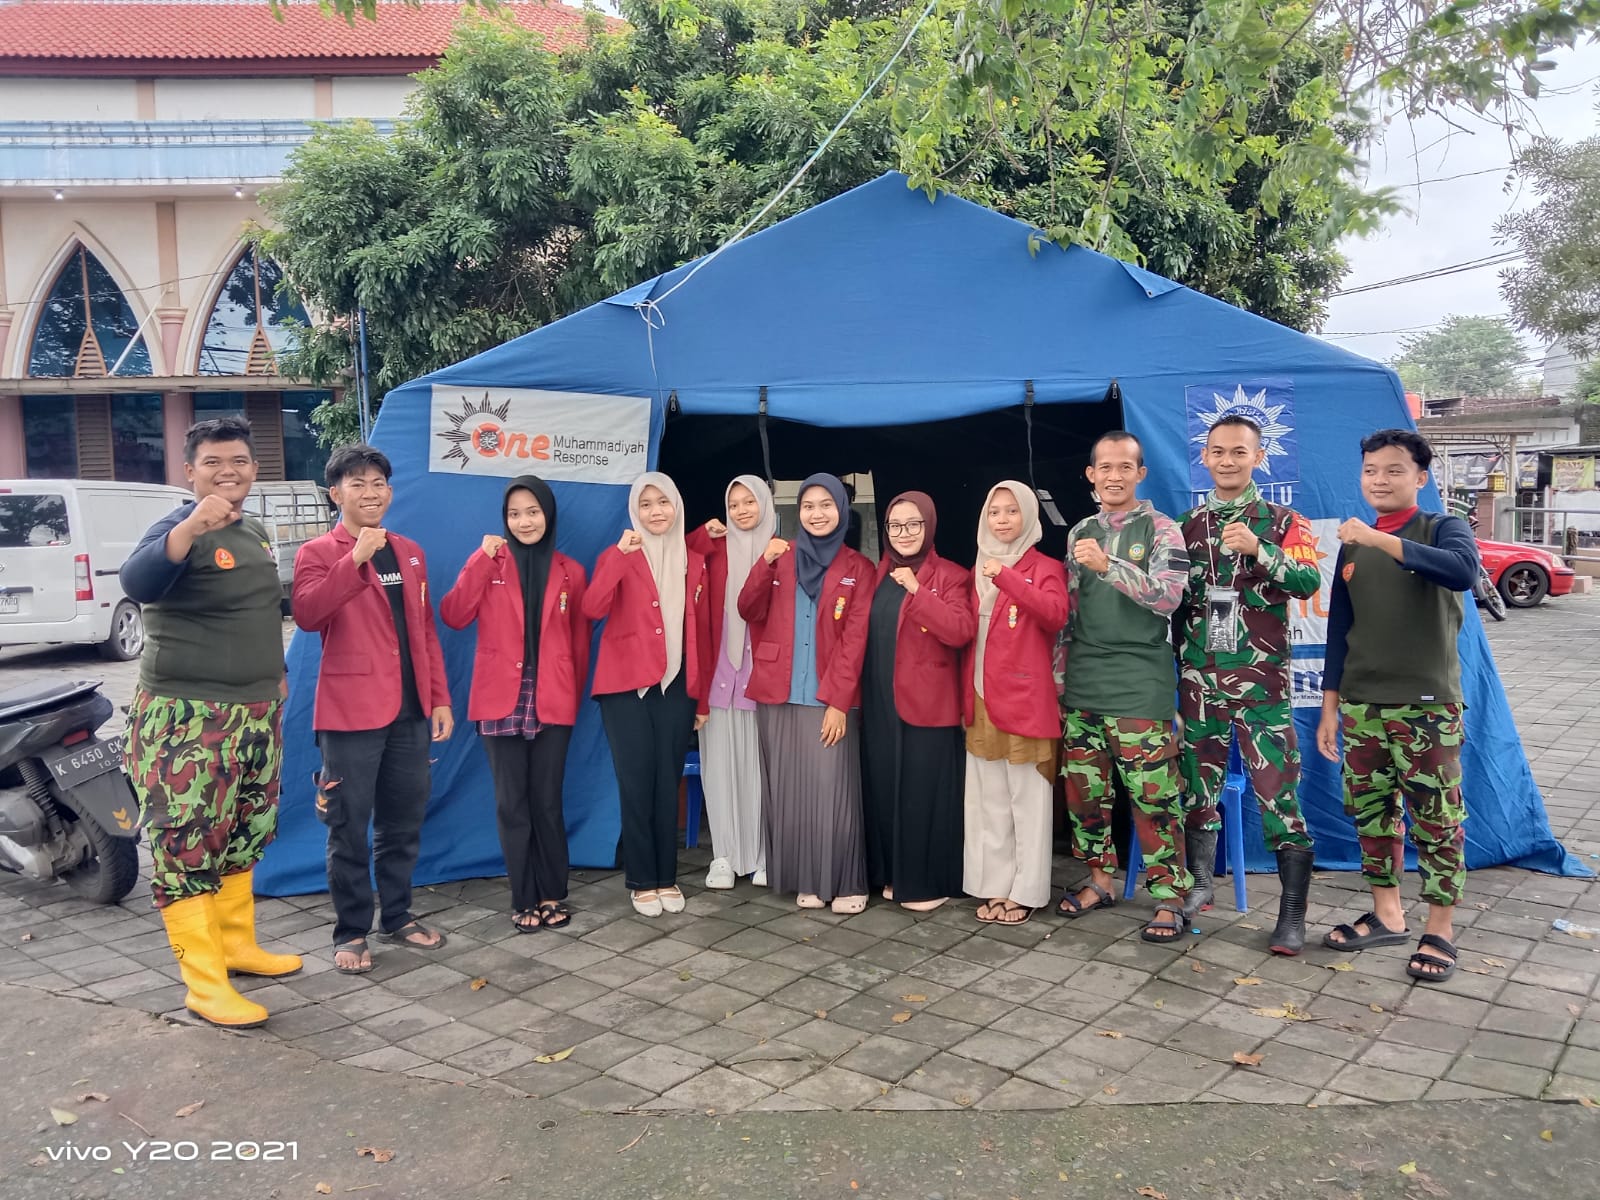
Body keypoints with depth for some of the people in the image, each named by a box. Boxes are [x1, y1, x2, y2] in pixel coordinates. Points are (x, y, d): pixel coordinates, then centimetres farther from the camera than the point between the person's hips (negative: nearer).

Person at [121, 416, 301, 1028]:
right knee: (188, 846, -4)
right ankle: (204, 984, 2)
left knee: (242, 836, 17)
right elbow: (136, 582, -36)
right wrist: (191, 527, -50)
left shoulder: (255, 532, 12)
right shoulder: (177, 527, -13)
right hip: (186, 716, -8)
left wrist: (271, 673, 26)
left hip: (256, 711, 9)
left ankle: (237, 945, 31)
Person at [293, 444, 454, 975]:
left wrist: (439, 698, 11)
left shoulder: (409, 552, 14)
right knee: (349, 828, 2)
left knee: (404, 821, 14)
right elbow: (307, 614, -22)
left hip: (410, 710, 6)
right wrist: (356, 559, -28)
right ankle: (351, 932, 15)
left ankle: (397, 917, 28)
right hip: (351, 710, -5)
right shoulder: (318, 553, -3)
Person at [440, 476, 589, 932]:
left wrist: (575, 695, 6)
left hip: (552, 703, 0)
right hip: (501, 700, 0)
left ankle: (552, 895, 18)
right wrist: (481, 560, -11)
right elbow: (454, 617, -8)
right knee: (511, 803, 4)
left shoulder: (569, 572, 7)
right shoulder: (490, 563, 4)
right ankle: (523, 900, 13)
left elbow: (580, 641, 10)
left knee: (547, 801, 5)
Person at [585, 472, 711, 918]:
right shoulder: (618, 555, 1)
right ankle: (642, 882, 11)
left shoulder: (693, 562, 11)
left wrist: (703, 694, 10)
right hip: (626, 685, -3)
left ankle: (667, 877, 19)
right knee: (636, 783, 0)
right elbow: (592, 609, -17)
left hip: (676, 685, 3)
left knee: (668, 783, 8)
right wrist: (621, 555, -25)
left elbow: (701, 631, 12)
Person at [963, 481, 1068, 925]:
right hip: (981, 700, 6)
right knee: (989, 801, 10)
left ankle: (1026, 890, 10)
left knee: (1027, 800, 1)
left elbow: (1056, 614, -22)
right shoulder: (978, 571, 15)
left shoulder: (1044, 568, -2)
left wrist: (1007, 577, -26)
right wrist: (965, 693, 10)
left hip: (1025, 699, -5)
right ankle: (995, 886, 19)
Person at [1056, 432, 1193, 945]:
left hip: (1139, 686, -5)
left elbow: (1168, 596, -13)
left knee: (1154, 796, -5)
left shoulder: (1160, 529, 0)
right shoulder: (1080, 533, 14)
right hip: (1083, 685, 5)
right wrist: (1059, 677, 13)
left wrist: (1108, 565, -22)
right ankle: (1101, 878, 26)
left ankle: (1169, 897, 6)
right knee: (1084, 790, 9)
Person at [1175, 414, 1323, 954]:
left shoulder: (1283, 521, 1)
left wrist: (1259, 550, -28)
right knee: (1199, 786, 11)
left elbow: (1309, 583, -14)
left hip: (1262, 681, -3)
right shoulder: (1187, 524, 11)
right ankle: (1200, 885, 28)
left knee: (1278, 794, -5)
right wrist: (1181, 662, 11)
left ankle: (1293, 915, 3)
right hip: (1198, 680, 4)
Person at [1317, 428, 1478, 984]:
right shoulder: (1351, 545, 10)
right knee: (1370, 809, 10)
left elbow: (1462, 571, -28)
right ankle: (1386, 914, 25)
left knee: (1436, 817, 1)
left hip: (1427, 704, -5)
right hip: (1361, 704, 5)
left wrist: (1381, 540, -30)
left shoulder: (1442, 528, -3)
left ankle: (1440, 929, 13)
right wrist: (1330, 705, 9)